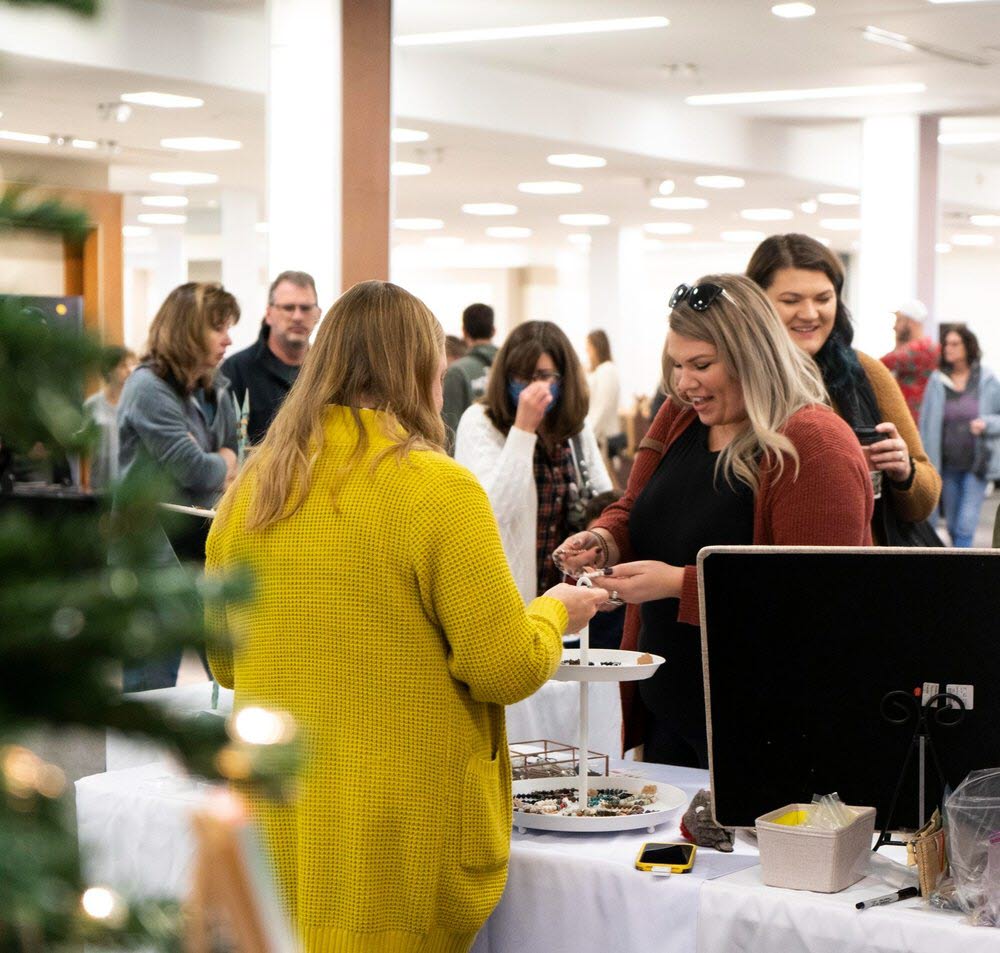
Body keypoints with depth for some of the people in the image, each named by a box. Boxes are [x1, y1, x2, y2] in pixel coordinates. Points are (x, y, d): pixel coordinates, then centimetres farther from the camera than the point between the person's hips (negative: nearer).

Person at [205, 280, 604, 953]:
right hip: (401, 841, -5)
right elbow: (509, 670, -12)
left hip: (276, 826, 5)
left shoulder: (251, 489, 3)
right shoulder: (439, 489, -13)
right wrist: (554, 612, 8)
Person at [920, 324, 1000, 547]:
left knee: (966, 523, -11)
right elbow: (925, 422, 5)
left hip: (976, 463, -2)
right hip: (948, 464, 2)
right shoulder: (937, 380, 2)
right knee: (952, 525, 9)